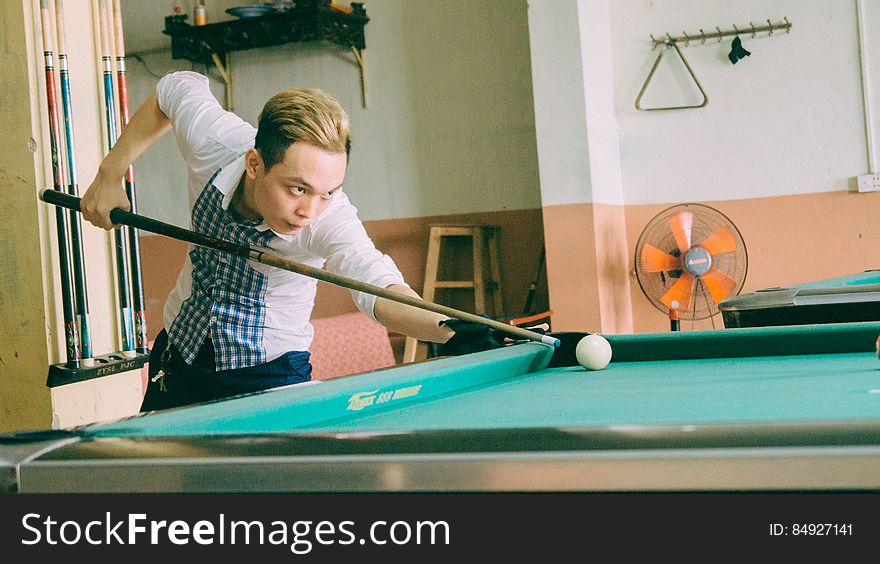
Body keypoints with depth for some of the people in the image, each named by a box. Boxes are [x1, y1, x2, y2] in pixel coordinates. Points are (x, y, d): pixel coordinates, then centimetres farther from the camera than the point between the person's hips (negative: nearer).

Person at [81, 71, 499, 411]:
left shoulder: (329, 216, -33)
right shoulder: (212, 139, -25)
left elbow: (373, 281, -52)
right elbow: (174, 89, -3)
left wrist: (446, 329, -72)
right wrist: (110, 174, -3)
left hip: (269, 376, -3)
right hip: (180, 355, 3)